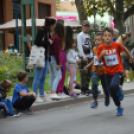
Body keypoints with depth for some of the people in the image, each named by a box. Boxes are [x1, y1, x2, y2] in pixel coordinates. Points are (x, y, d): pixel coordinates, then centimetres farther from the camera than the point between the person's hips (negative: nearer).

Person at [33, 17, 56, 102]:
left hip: (46, 57, 9)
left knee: (43, 77, 11)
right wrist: (48, 42, -12)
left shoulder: (48, 33, 15)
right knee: (38, 76, -5)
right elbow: (37, 42, -21)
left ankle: (42, 95, 17)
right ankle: (35, 96, 0)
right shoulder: (41, 31, -11)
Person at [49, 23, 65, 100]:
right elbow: (56, 51, -18)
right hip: (54, 58, -9)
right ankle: (53, 93, -15)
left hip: (50, 58, 9)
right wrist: (58, 63, -15)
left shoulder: (53, 37, 9)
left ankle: (52, 93, 15)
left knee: (52, 76, 11)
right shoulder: (57, 38, -16)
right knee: (58, 76, -8)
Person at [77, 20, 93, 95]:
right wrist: (84, 56, -20)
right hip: (84, 57, -7)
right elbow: (80, 47, -12)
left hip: (90, 56, 7)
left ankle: (86, 88, 14)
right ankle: (83, 89, -6)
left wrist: (92, 56, 12)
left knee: (89, 73, 7)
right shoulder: (80, 35, -3)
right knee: (84, 73, -10)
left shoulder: (88, 36, 19)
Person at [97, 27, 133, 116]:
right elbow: (99, 61, -3)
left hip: (118, 70, -3)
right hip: (108, 72, 3)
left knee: (113, 86, -31)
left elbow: (124, 49, 9)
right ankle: (119, 107, 34)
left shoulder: (117, 45, -13)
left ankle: (119, 90, 4)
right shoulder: (101, 48, -8)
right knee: (111, 92, 10)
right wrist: (101, 55, -23)